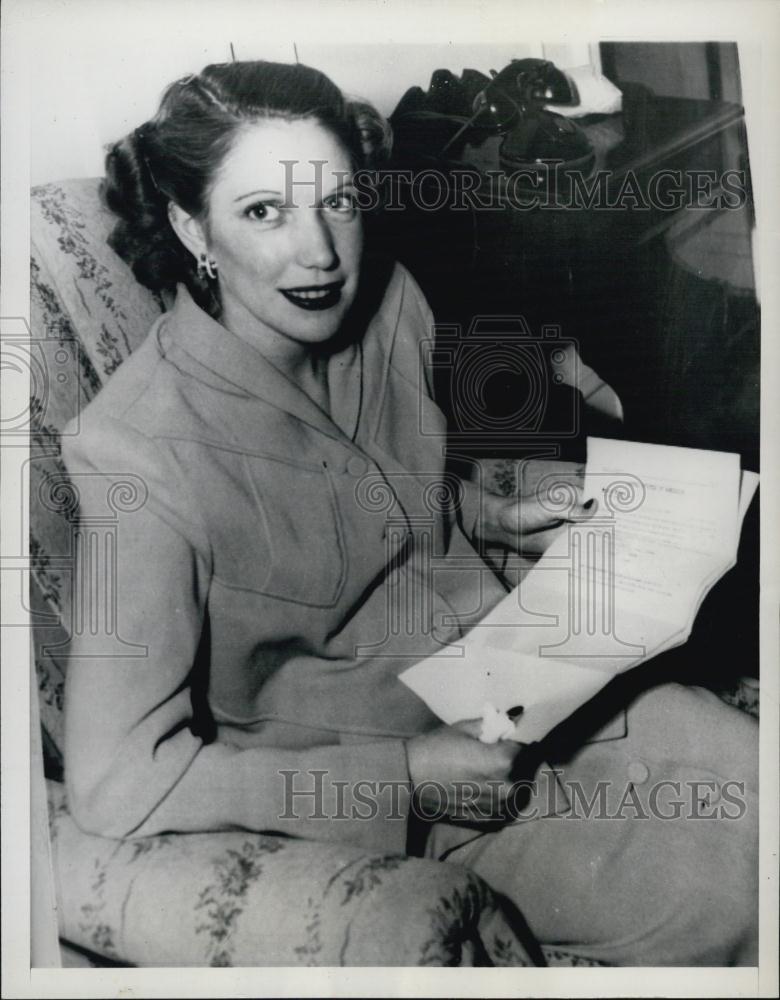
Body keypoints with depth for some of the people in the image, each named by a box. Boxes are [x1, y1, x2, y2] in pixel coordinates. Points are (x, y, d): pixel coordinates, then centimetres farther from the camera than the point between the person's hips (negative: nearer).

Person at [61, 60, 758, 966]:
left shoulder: (388, 301, -5)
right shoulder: (141, 454, -25)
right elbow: (115, 781, -23)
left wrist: (492, 518, -3)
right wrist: (405, 779, -24)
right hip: (360, 785, -5)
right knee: (715, 898, -11)